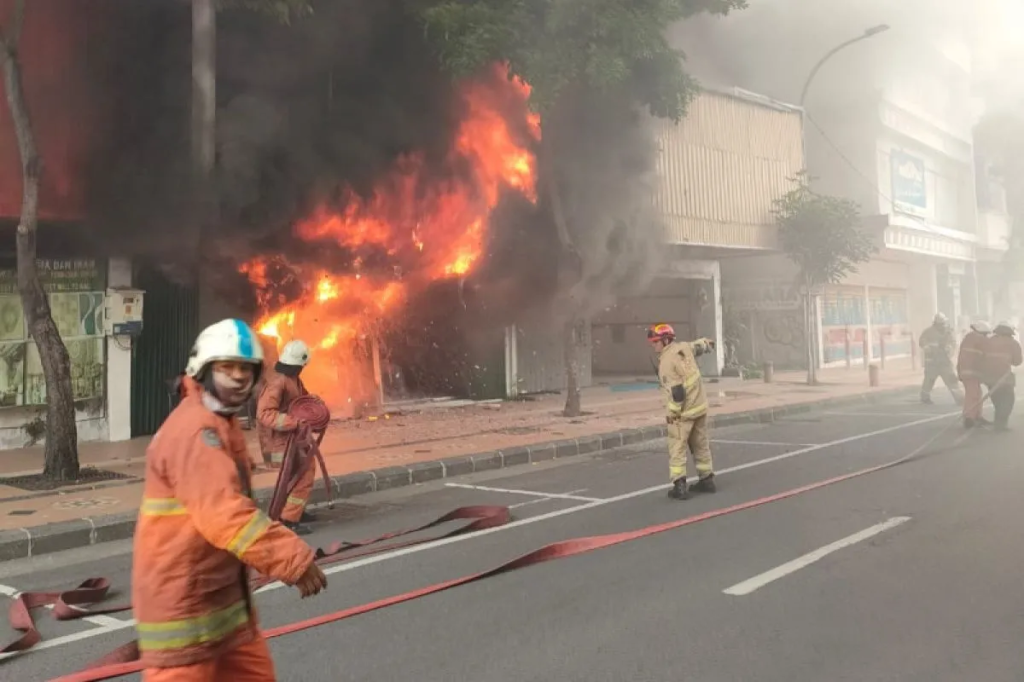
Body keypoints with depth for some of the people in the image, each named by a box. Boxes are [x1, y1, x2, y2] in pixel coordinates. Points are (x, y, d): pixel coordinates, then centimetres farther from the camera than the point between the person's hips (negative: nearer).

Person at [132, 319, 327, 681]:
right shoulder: (195, 429, -23)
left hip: (221, 593, 10)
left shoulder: (221, 423, 13)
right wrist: (293, 558, -39)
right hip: (182, 599, -10)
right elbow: (222, 512, -36)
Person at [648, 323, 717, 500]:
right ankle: (707, 479, 24)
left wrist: (671, 413, -12)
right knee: (701, 445, 16)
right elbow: (699, 346, 24)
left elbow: (676, 391, -23)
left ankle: (679, 486, -7)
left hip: (683, 412, -8)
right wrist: (708, 343, 47)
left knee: (677, 448, -3)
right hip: (700, 406, 8)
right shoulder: (684, 347, 1)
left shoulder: (666, 361, -20)